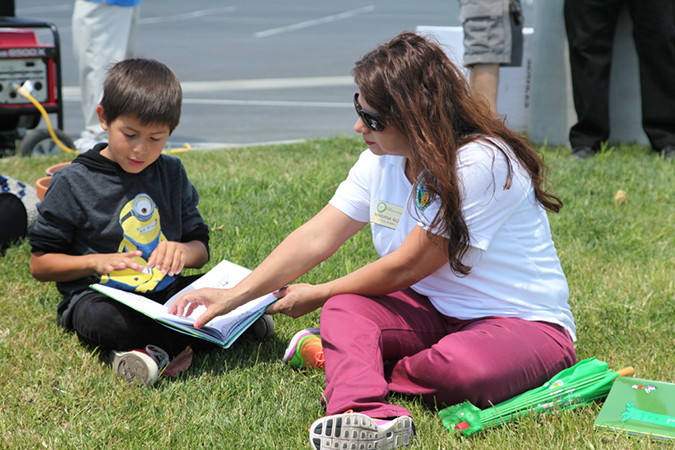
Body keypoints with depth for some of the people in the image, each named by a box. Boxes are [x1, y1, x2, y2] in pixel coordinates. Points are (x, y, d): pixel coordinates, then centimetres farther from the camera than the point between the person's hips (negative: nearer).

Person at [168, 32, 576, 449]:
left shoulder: (481, 164, -24)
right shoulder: (382, 160, 1)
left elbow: (404, 268, -19)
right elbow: (316, 238, 1)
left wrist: (316, 296, -7)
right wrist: (234, 296, -4)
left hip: (528, 321, -6)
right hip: (437, 310, 6)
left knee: (463, 368, -38)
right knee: (344, 309, -19)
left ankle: (352, 370, -11)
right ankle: (368, 415, -44)